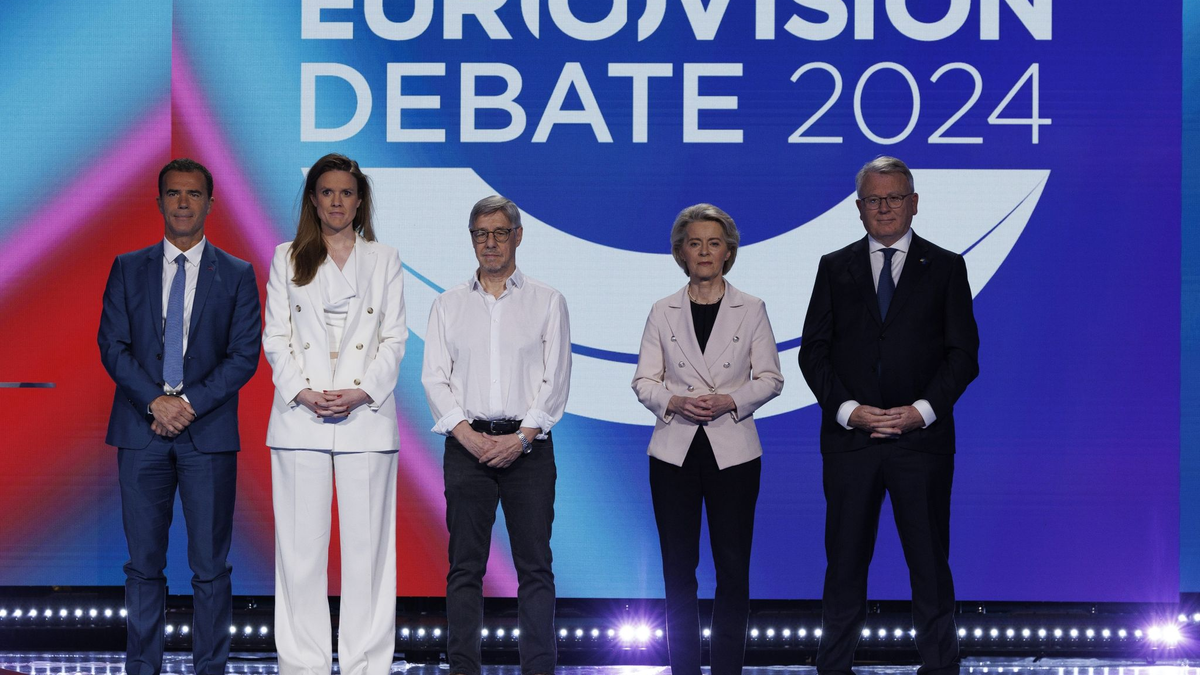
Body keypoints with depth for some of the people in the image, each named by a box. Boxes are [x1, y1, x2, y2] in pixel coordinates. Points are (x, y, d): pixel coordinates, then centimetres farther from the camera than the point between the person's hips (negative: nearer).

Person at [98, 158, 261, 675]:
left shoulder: (237, 275, 7)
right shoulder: (128, 269, 11)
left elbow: (244, 355, 0)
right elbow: (112, 345, 3)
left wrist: (191, 403, -12)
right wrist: (155, 401, -11)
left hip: (208, 433, -1)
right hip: (141, 432, 1)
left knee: (210, 566, 0)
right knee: (143, 564, 4)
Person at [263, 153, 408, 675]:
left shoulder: (384, 260, 11)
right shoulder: (288, 259, 12)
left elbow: (393, 340, 5)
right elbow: (276, 337, 6)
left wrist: (360, 393, -9)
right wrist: (302, 392, -9)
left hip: (366, 415, 0)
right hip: (301, 418, 0)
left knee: (366, 542, -1)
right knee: (301, 543, -1)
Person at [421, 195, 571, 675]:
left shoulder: (547, 302, 8)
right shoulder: (448, 305, 12)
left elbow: (556, 379, 1)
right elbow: (435, 377, 6)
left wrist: (521, 437, -10)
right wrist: (466, 433, -8)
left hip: (528, 446, -1)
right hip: (466, 445, 1)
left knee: (534, 564, -2)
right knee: (465, 564, 0)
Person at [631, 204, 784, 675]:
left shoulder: (751, 310, 5)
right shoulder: (663, 313, 8)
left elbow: (770, 378, 4)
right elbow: (644, 380, 6)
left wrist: (728, 400, -13)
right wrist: (675, 401, -14)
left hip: (733, 451, -1)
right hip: (675, 451, 1)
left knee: (733, 567, -3)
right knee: (678, 566, 2)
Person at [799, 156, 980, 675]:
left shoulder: (945, 268, 7)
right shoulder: (835, 267, 10)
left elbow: (964, 354, 2)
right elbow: (813, 352, 6)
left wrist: (922, 410, -11)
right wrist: (847, 410, -9)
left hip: (922, 438, -1)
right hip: (849, 438, 1)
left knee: (930, 564, 2)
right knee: (844, 562, 4)